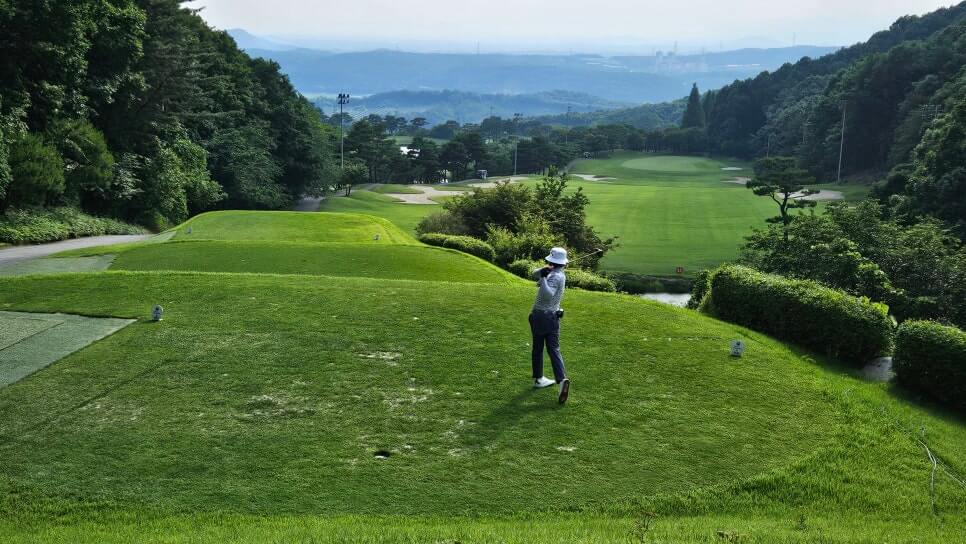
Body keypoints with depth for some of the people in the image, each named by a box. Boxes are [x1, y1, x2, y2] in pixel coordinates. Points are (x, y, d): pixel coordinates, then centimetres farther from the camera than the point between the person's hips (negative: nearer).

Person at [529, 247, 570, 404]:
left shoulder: (555, 276, -15)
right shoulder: (560, 275, 7)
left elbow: (547, 295, -31)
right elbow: (534, 274, 9)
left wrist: (543, 277, -32)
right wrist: (543, 272, -10)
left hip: (539, 316, -5)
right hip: (552, 317, 5)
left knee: (537, 348, 12)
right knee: (554, 349, -2)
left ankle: (538, 378, 22)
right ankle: (562, 379, -19)